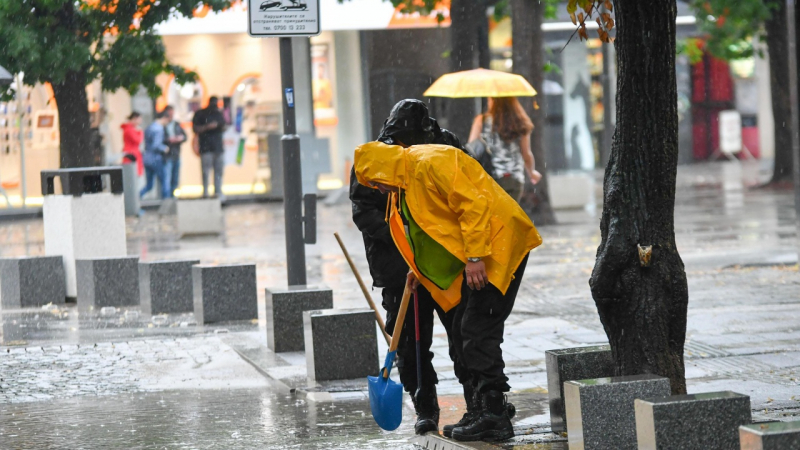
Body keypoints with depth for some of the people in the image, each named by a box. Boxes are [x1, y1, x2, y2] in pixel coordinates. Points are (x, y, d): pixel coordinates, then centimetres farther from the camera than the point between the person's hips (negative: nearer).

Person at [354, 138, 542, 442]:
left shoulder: (431, 163, -16)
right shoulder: (406, 182, 17)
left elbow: (473, 204, -23)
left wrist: (475, 257, -25)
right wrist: (421, 270, 22)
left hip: (498, 243, -11)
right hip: (475, 256, 11)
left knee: (477, 331, -13)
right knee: (461, 332, 10)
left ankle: (495, 415, -12)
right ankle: (486, 409, 15)